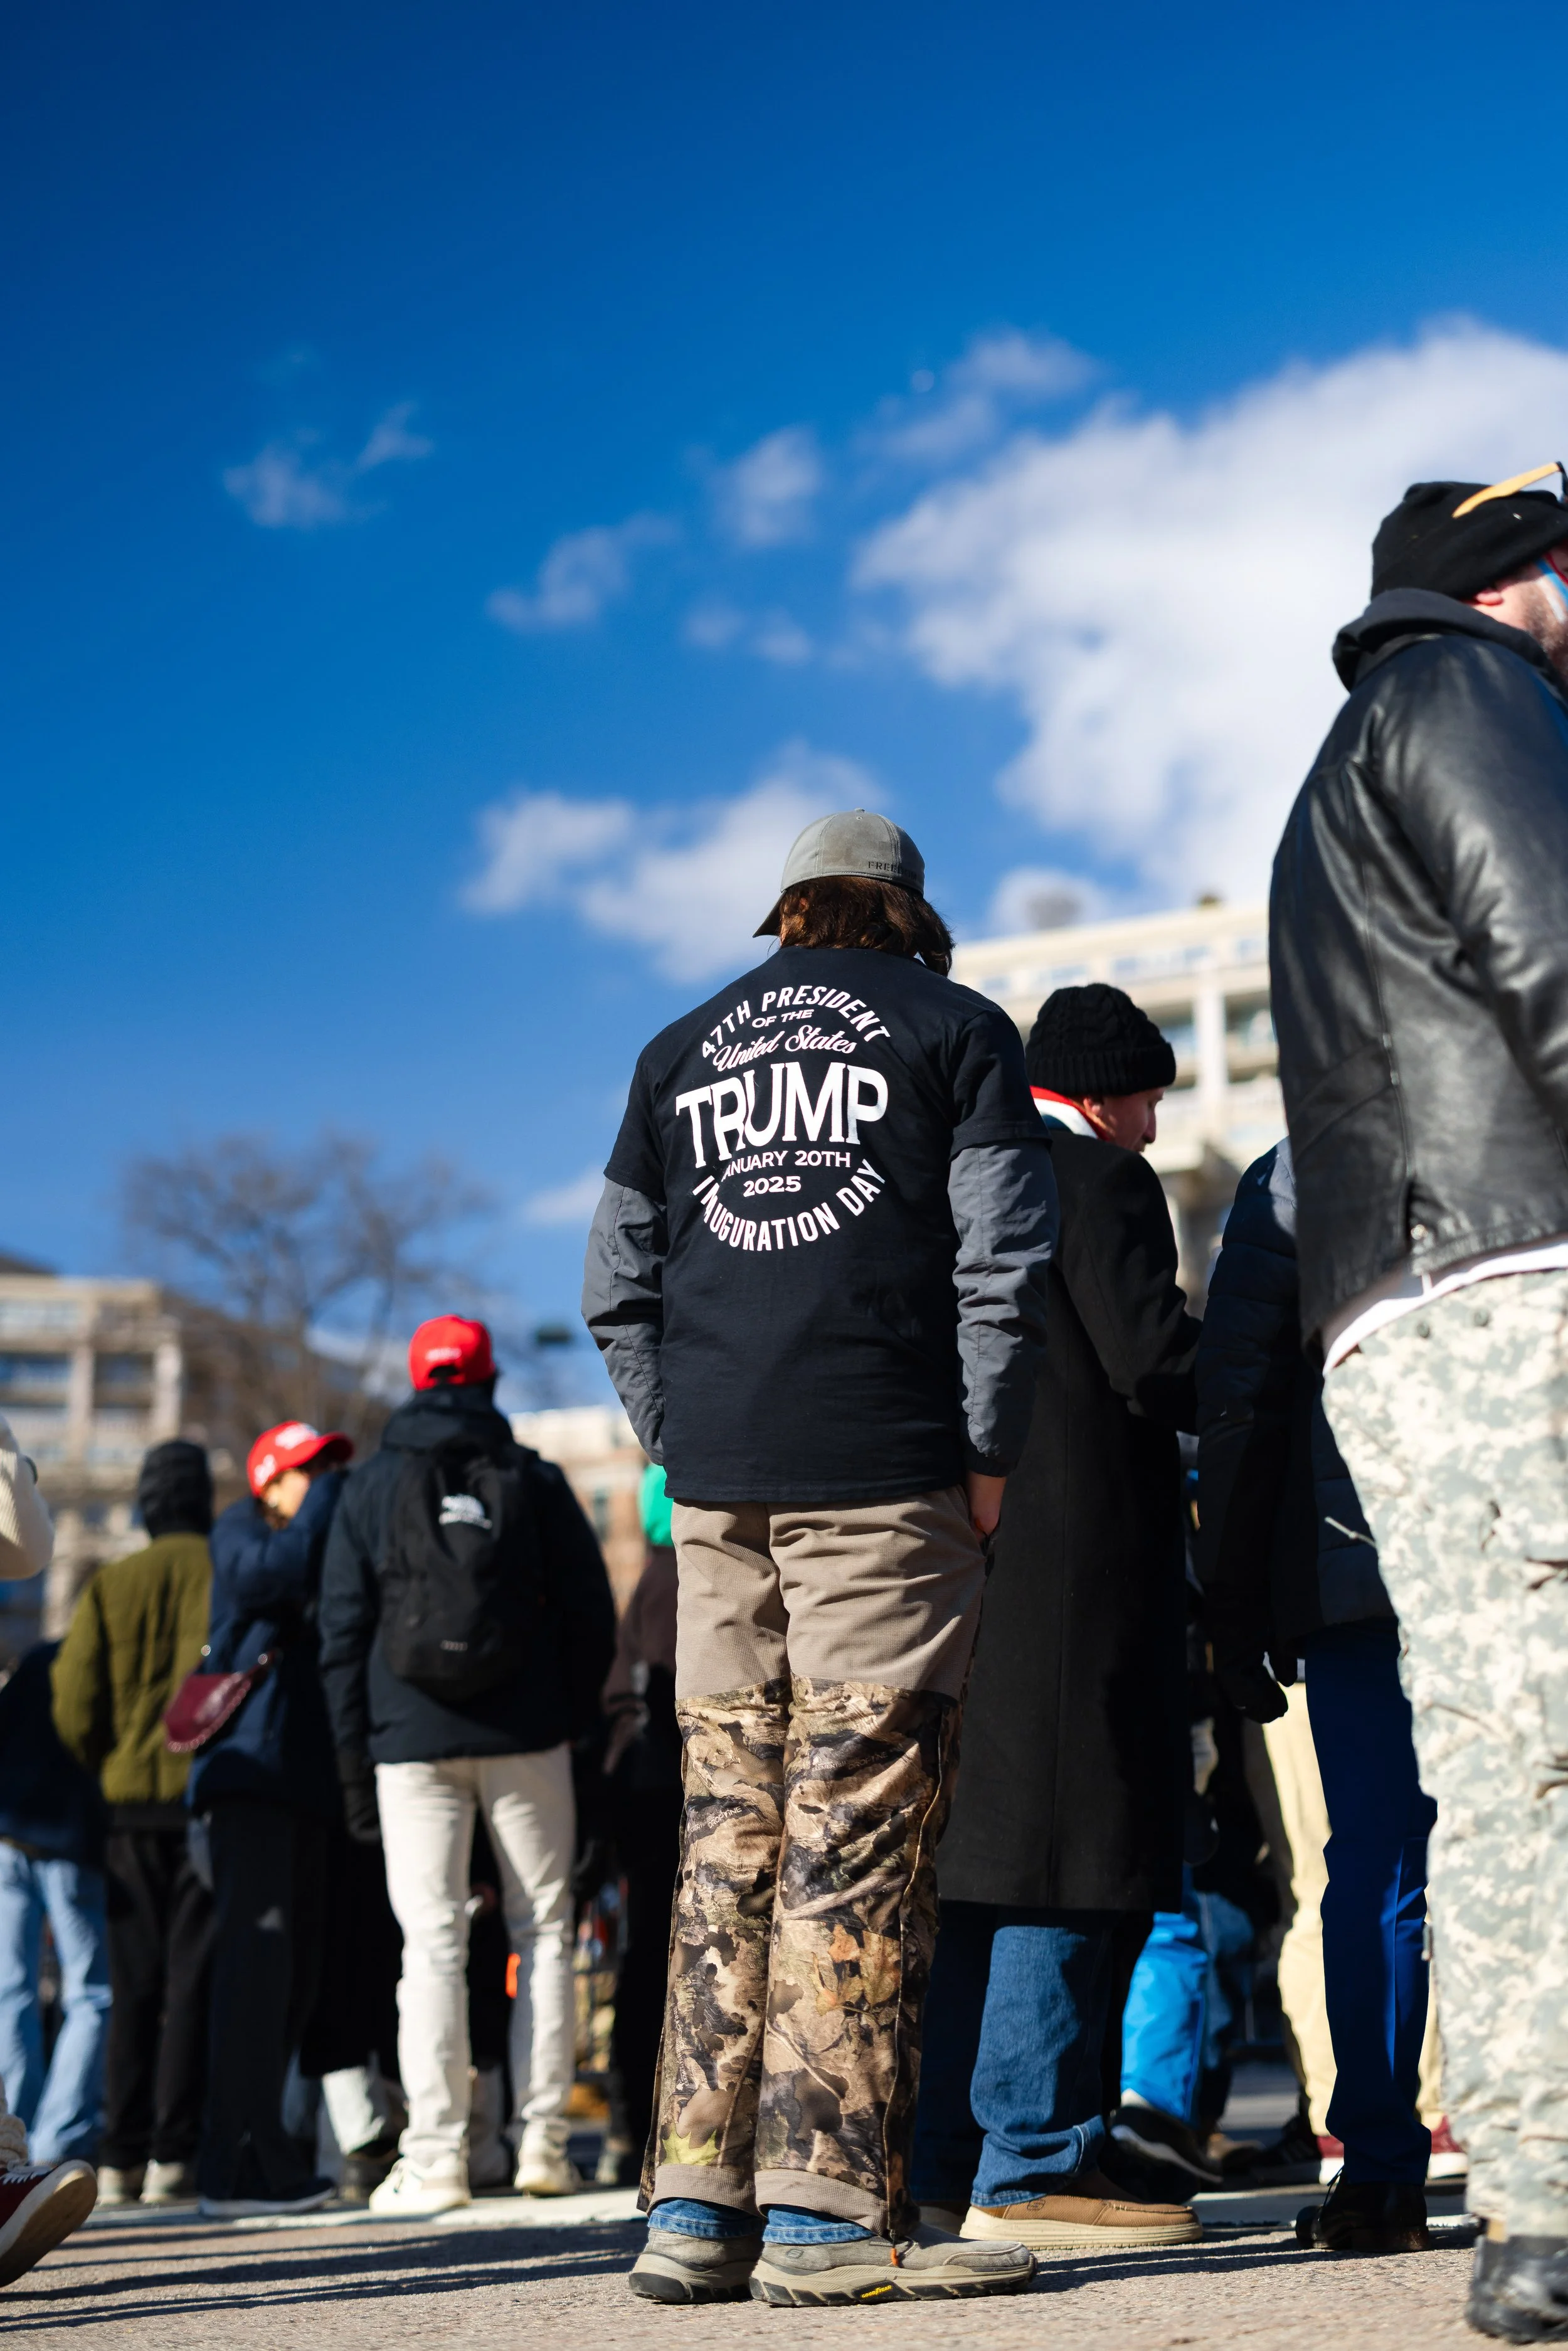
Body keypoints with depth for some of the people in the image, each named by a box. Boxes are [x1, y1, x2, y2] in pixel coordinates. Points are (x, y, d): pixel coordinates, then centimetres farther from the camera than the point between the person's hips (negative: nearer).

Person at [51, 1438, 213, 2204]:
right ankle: (172, 2155, -2)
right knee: (194, 1980, 1)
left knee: (134, 1985, 9)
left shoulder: (110, 1585, 4)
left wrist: (110, 1774, 13)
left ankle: (120, 2158, 7)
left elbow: (72, 1707, -1)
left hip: (132, 1805, 2)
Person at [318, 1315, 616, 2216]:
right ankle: (542, 2140, 5)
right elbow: (591, 1613, 5)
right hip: (527, 1737, 0)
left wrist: (354, 1767, 8)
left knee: (432, 1942, -1)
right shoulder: (535, 1481, 6)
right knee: (544, 1929, 7)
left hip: (412, 1743, 0)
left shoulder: (371, 1491, 6)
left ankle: (436, 2158, -4)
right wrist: (572, 1718, 17)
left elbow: (343, 1635, 5)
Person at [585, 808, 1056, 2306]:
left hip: (719, 1494, 4)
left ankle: (696, 2205, 6)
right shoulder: (953, 1027, 8)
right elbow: (1002, 1259, -3)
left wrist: (683, 1447, 15)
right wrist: (988, 1453, 1)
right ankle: (826, 2208, -7)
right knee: (857, 1829, -5)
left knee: (727, 1833, 6)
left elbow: (617, 1286, 16)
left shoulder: (680, 1051, 20)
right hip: (884, 1478, -4)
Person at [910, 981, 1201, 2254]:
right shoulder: (1102, 1181, -7)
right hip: (1077, 1559, -9)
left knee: (979, 1856, 13)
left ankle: (943, 2156, 17)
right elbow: (1155, 1357, -15)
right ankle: (1034, 2163, -3)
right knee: (1070, 1860, -5)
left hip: (962, 1550, 9)